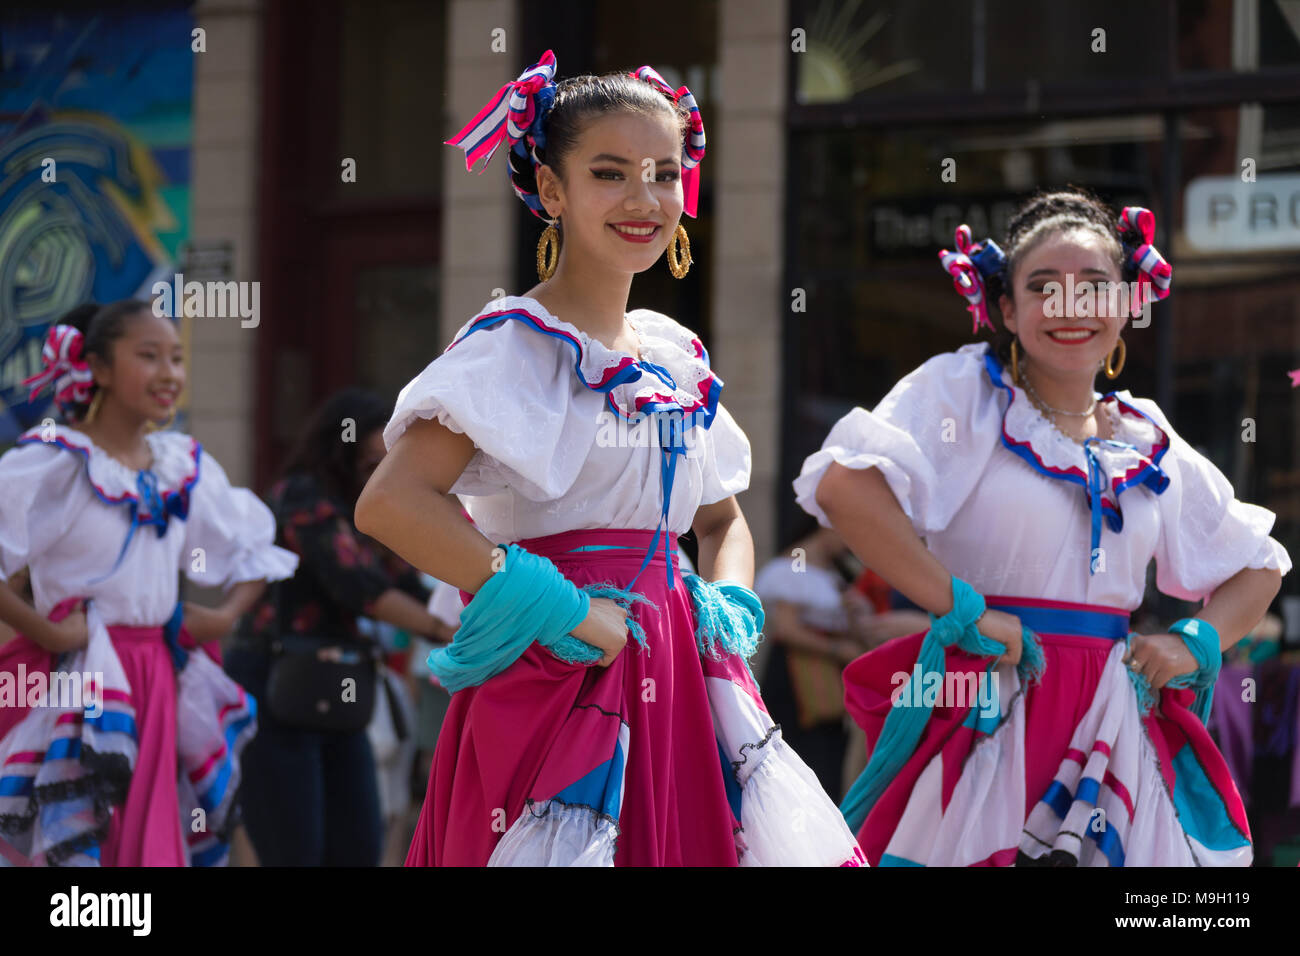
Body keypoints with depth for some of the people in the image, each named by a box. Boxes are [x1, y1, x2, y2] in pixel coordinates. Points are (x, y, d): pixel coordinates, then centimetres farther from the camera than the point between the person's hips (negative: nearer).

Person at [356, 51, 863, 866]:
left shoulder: (676, 357, 13)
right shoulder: (516, 346, -8)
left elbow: (723, 518, 27)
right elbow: (390, 502, -21)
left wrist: (727, 602, 5)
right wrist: (558, 607, -21)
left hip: (671, 671, 7)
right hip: (557, 670, -7)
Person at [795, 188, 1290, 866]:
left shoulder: (1149, 445, 14)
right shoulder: (965, 391, 0)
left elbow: (1257, 567, 26)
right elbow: (843, 486, -18)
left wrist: (1195, 643, 6)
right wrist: (959, 608, -17)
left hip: (1109, 728, 4)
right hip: (988, 713, -4)